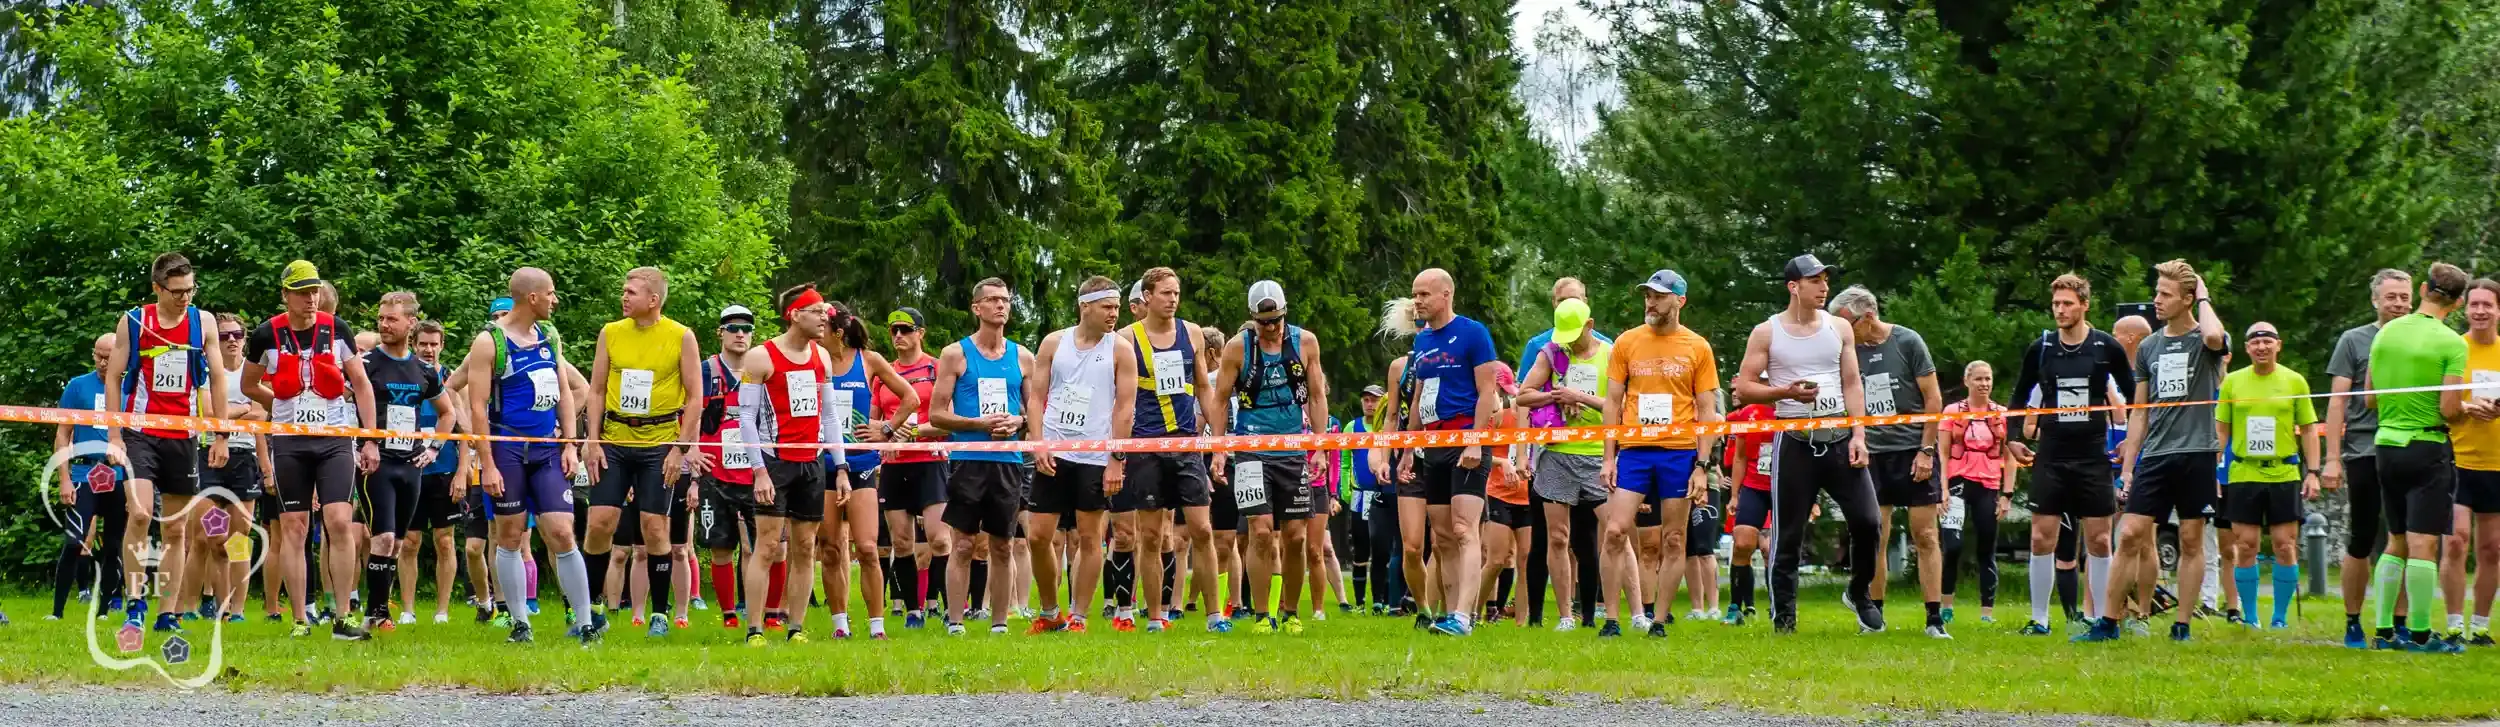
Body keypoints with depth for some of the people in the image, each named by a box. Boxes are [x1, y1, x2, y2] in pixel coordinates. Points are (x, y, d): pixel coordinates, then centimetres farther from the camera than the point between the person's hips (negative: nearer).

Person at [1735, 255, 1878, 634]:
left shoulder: (1839, 329, 11)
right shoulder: (1767, 333, 2)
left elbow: (1852, 384, 10)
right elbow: (1744, 389, 0)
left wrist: (1858, 435, -1)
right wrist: (1786, 392, -15)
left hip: (1839, 436, 3)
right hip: (1795, 442, -3)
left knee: (1866, 520, -6)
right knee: (1788, 535, -2)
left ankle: (1859, 593, 19)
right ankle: (1783, 618, 5)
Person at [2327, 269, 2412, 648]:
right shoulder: (2354, 341, 4)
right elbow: (2337, 402, 1)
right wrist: (2332, 459, -6)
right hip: (2364, 454, -2)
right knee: (2359, 545, 1)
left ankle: (2396, 625, 7)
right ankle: (2352, 625, 10)